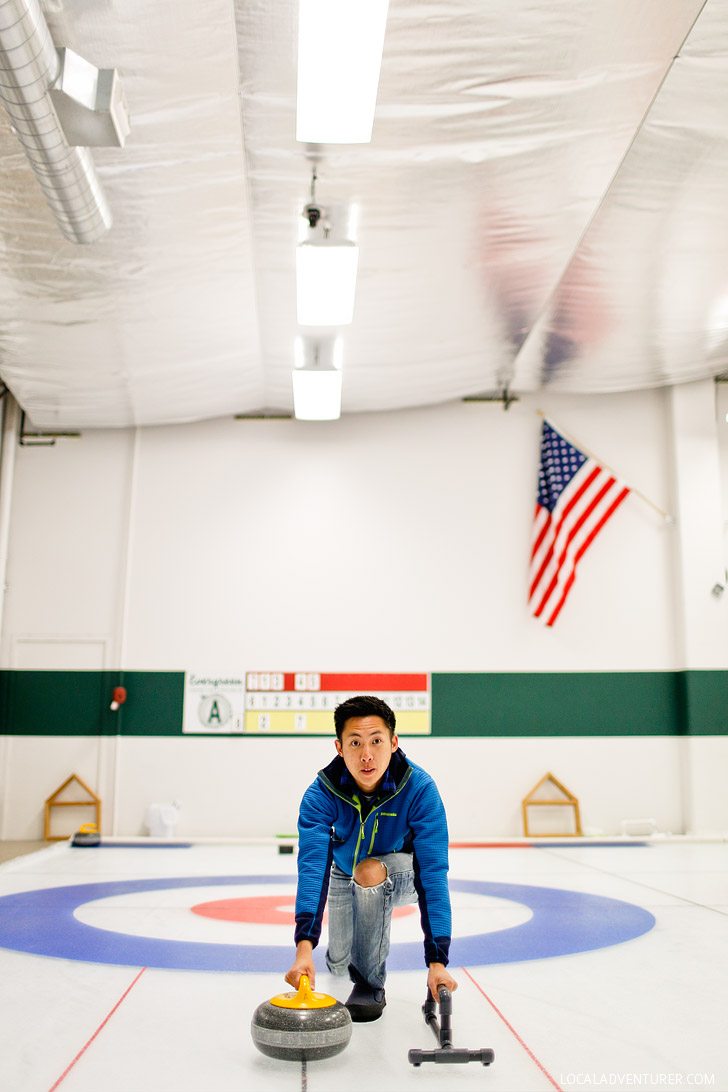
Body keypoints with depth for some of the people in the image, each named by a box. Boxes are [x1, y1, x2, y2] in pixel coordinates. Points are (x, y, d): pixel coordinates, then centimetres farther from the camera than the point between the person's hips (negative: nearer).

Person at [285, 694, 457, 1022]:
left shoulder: (420, 789, -33)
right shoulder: (321, 794, -29)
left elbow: (433, 874, -36)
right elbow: (312, 866, -40)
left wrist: (437, 960, -44)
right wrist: (304, 946, -55)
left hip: (402, 875, -2)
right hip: (345, 876, 3)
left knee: (369, 871, -34)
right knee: (338, 964, 2)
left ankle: (371, 983, -15)